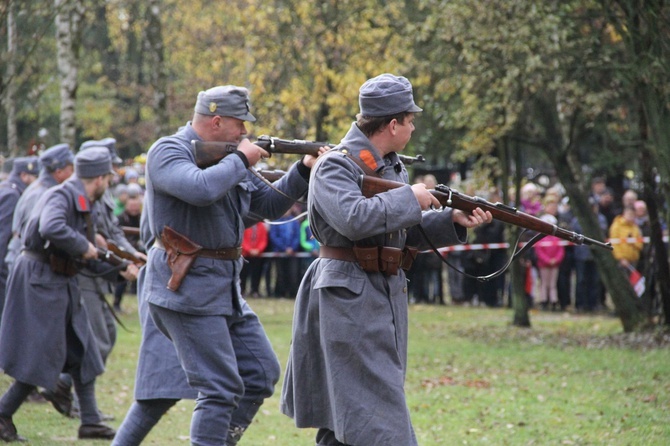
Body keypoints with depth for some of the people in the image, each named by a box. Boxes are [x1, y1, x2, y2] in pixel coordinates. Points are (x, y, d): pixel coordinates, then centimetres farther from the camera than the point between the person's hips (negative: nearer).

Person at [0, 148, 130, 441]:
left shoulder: (84, 204, 14)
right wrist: (84, 247, -24)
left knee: (81, 352, 10)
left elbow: (88, 259, 22)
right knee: (39, 356, -8)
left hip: (61, 283, 10)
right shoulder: (63, 195, -16)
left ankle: (90, 422, 15)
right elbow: (51, 228, -37)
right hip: (39, 279, -10)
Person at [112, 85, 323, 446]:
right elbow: (201, 189, -30)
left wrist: (304, 169, 6)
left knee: (261, 373, 9)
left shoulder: (227, 157, 15)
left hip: (224, 287, 9)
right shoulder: (168, 152, -11)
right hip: (186, 287, -9)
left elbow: (269, 205, 20)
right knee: (221, 389, -11)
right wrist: (241, 160, -15)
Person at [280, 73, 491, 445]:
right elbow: (354, 218, -29)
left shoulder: (394, 168, 14)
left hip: (387, 296, 9)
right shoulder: (335, 166, -13)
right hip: (348, 297, -9)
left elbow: (410, 233, 20)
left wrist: (453, 221, 4)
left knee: (343, 412, 13)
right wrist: (409, 199, -19)